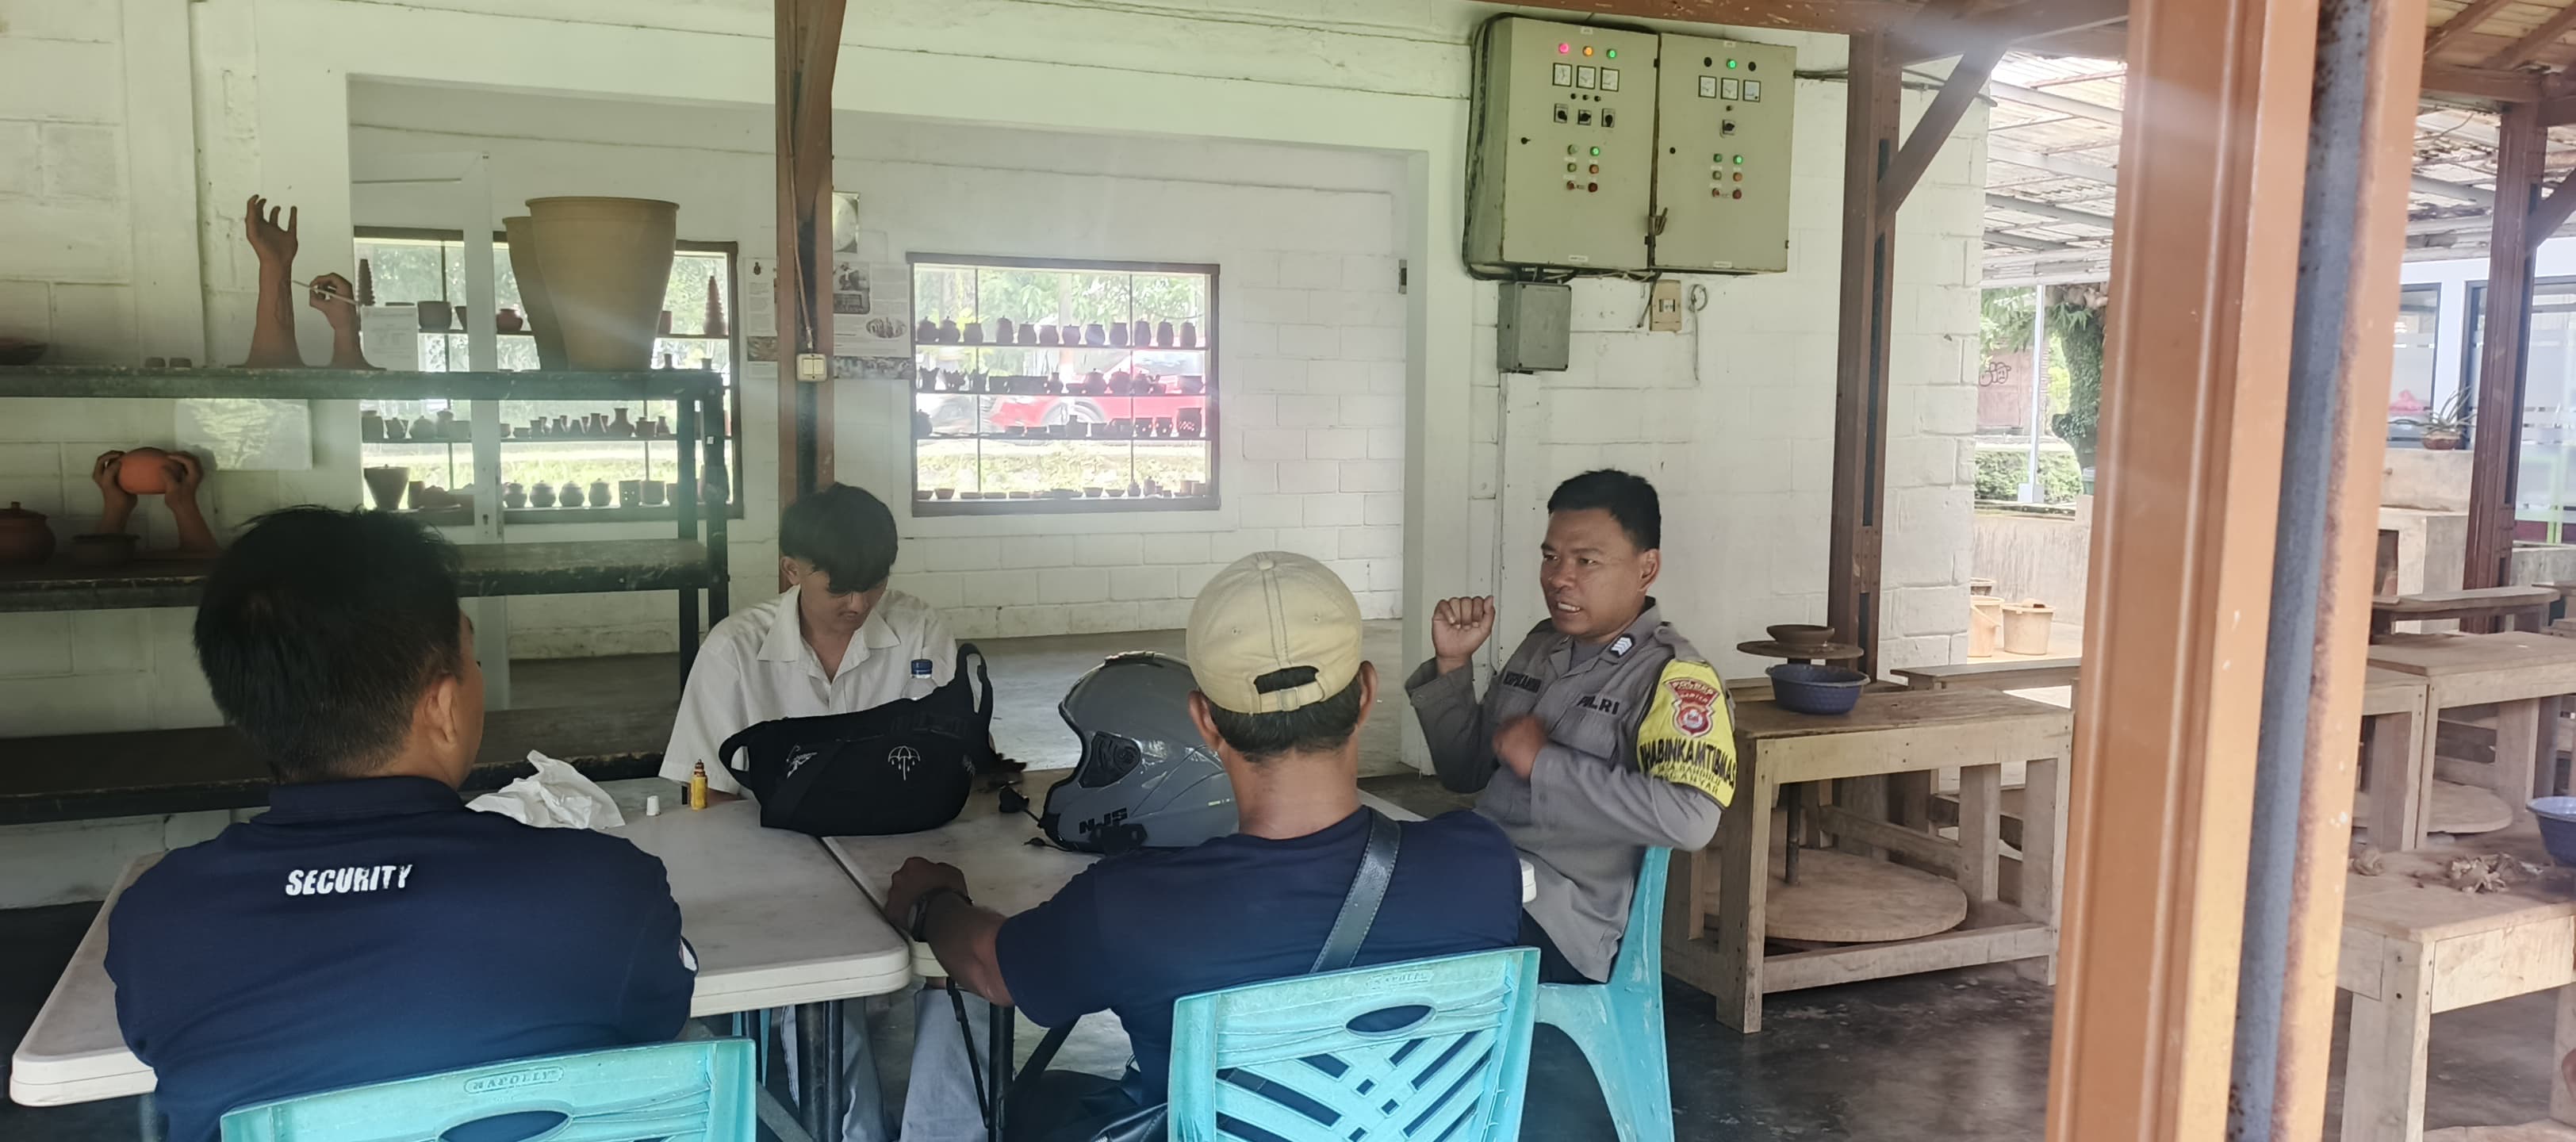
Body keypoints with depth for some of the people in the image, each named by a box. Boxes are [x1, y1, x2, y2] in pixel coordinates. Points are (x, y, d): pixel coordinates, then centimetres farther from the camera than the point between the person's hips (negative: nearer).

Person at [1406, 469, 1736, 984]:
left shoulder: (1674, 678, -7)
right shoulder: (1540, 645, 15)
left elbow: (1689, 820, -24)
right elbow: (1465, 774, 20)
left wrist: (1544, 763, -18)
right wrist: (1452, 664, 5)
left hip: (1562, 921, -7)